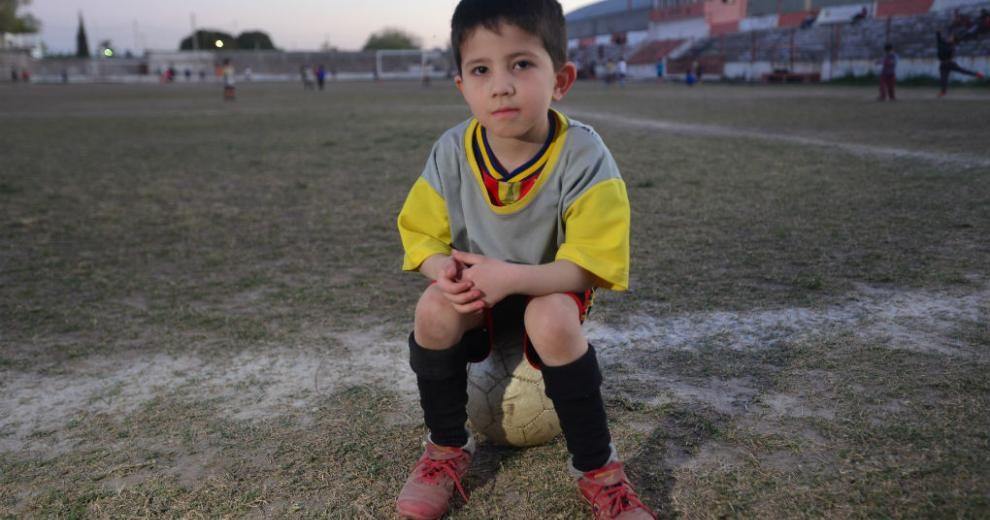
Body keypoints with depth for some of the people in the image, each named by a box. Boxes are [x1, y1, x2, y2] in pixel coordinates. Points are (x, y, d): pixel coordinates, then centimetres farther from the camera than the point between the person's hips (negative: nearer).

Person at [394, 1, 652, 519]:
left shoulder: (582, 154, -25)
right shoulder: (451, 152, -16)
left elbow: (592, 261, -26)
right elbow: (421, 234, -7)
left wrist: (512, 276, -37)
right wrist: (444, 269, -31)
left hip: (552, 290, -2)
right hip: (475, 297, 3)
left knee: (551, 318, -36)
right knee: (434, 306, -28)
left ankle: (597, 470, -14)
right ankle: (447, 449, -3)